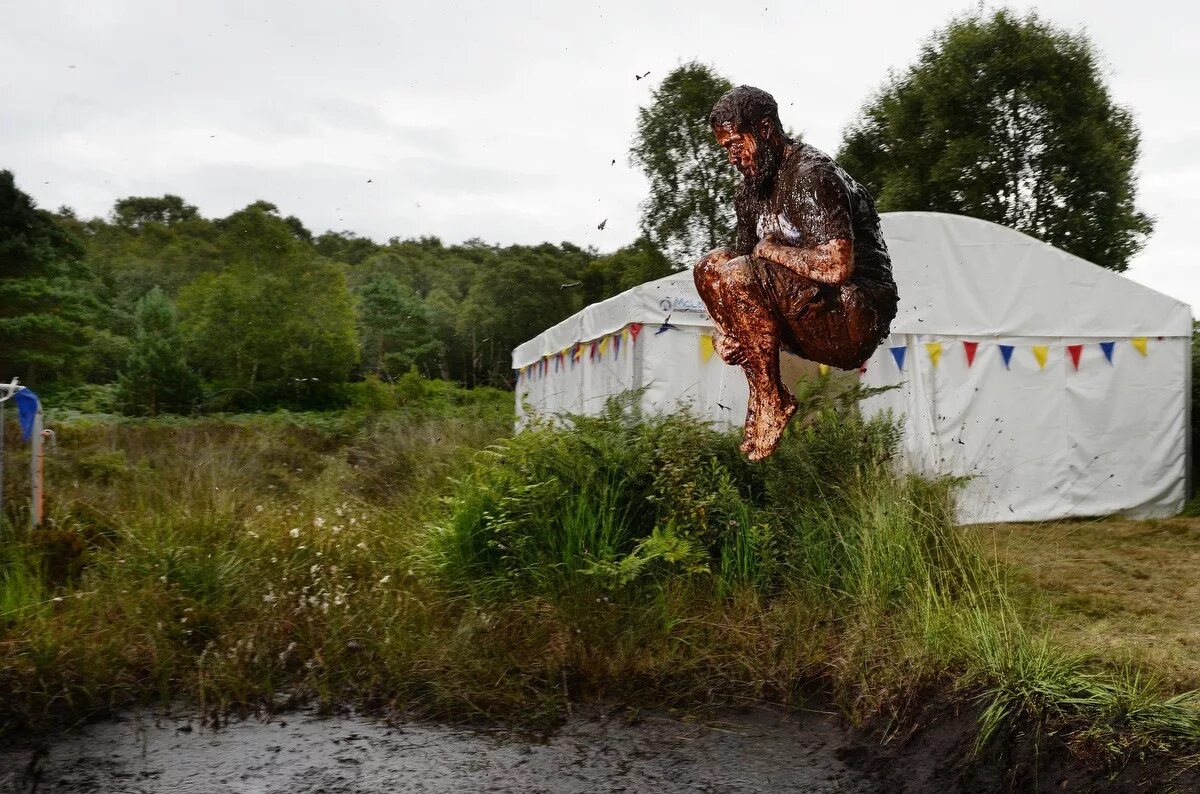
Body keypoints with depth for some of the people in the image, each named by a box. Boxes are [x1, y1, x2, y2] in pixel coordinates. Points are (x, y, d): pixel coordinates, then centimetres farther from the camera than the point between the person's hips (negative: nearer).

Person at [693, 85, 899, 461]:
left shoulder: (812, 173, -17)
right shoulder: (752, 187, 11)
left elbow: (836, 267, -28)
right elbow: (747, 254, 15)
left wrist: (771, 250, -12)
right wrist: (726, 329, -4)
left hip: (859, 317, -9)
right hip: (812, 312, 9)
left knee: (738, 274, -26)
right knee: (710, 266, 3)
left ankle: (772, 401, -12)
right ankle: (760, 393, -4)